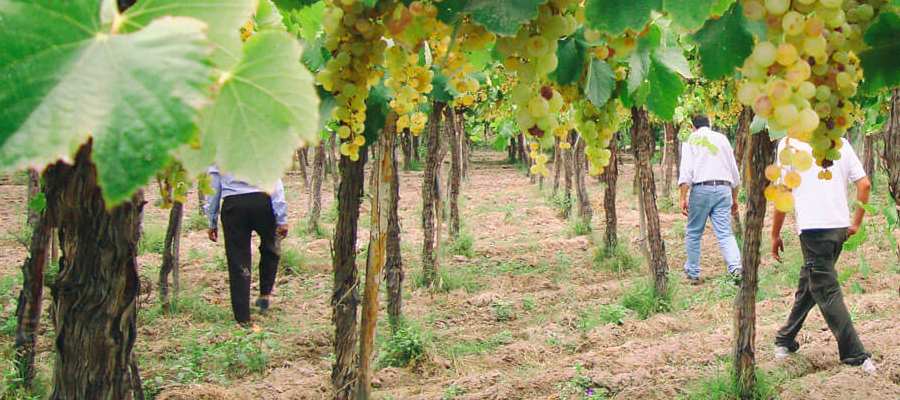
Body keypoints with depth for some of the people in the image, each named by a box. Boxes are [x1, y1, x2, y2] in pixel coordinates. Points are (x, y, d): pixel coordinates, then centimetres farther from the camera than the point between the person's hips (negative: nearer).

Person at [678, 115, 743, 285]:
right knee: (725, 233, -2)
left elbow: (686, 171, -5)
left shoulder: (691, 140, 7)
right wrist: (734, 199, 28)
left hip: (701, 189, -3)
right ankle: (736, 267, -22)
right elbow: (734, 172, 21)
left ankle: (692, 273, 13)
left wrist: (683, 198, -8)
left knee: (693, 233, 9)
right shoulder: (722, 139, 19)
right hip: (724, 189, 3)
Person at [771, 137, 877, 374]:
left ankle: (856, 356, -4)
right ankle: (785, 340, 31)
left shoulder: (789, 144, -5)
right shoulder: (841, 143, 8)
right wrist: (856, 223, 13)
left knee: (827, 293, 0)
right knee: (807, 286, 19)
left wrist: (775, 235, 2)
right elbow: (864, 184, 3)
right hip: (840, 226, 6)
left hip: (814, 228, -6)